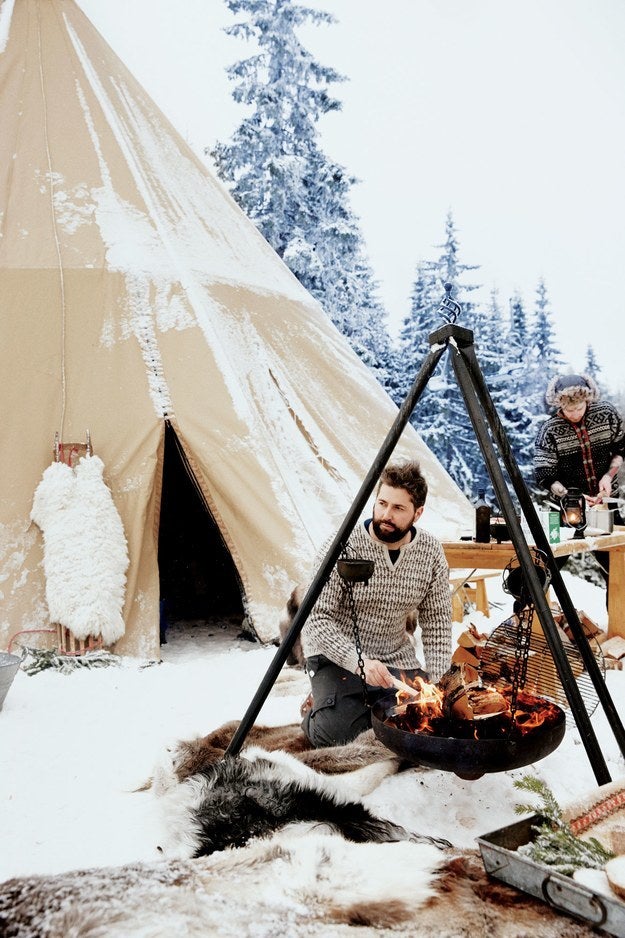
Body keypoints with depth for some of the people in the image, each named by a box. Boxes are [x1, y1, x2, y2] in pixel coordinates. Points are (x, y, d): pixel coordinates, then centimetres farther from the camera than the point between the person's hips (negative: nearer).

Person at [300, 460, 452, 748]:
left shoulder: (431, 552, -7)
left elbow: (437, 622, 1)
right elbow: (317, 619, -19)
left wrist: (437, 680, -9)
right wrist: (358, 662, -32)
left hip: (396, 659, 5)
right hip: (335, 656, -4)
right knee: (334, 733, -25)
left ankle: (368, 707, 16)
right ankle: (317, 706, 11)